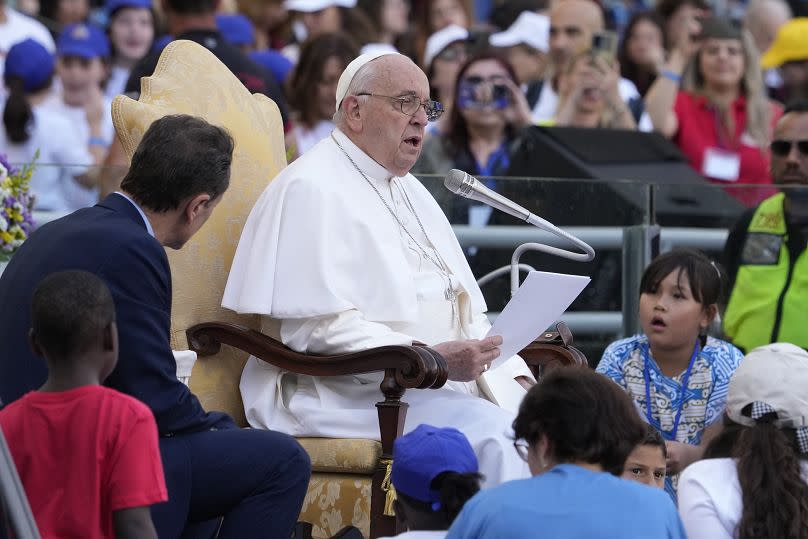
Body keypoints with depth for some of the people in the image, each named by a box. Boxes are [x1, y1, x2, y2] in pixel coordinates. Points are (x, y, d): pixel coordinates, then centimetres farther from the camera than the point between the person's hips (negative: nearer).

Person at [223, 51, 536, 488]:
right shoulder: (312, 189, -6)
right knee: (490, 435, -29)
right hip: (352, 397, -9)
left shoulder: (409, 190, 25)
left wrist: (515, 382, 3)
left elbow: (468, 313, 23)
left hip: (443, 387, 9)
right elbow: (316, 328, -17)